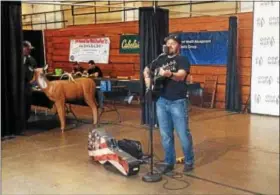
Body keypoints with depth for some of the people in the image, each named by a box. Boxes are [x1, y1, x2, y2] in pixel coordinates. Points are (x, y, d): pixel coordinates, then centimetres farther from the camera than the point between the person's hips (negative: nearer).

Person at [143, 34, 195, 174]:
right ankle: (169, 162, 22)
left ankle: (189, 162, 19)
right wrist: (147, 76, -1)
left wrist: (169, 74, -42)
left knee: (183, 134, 2)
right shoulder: (160, 60, 14)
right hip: (161, 101, 5)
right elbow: (147, 70, 22)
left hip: (177, 102, -5)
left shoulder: (182, 60, -3)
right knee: (165, 135, 10)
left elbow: (181, 76, -21)